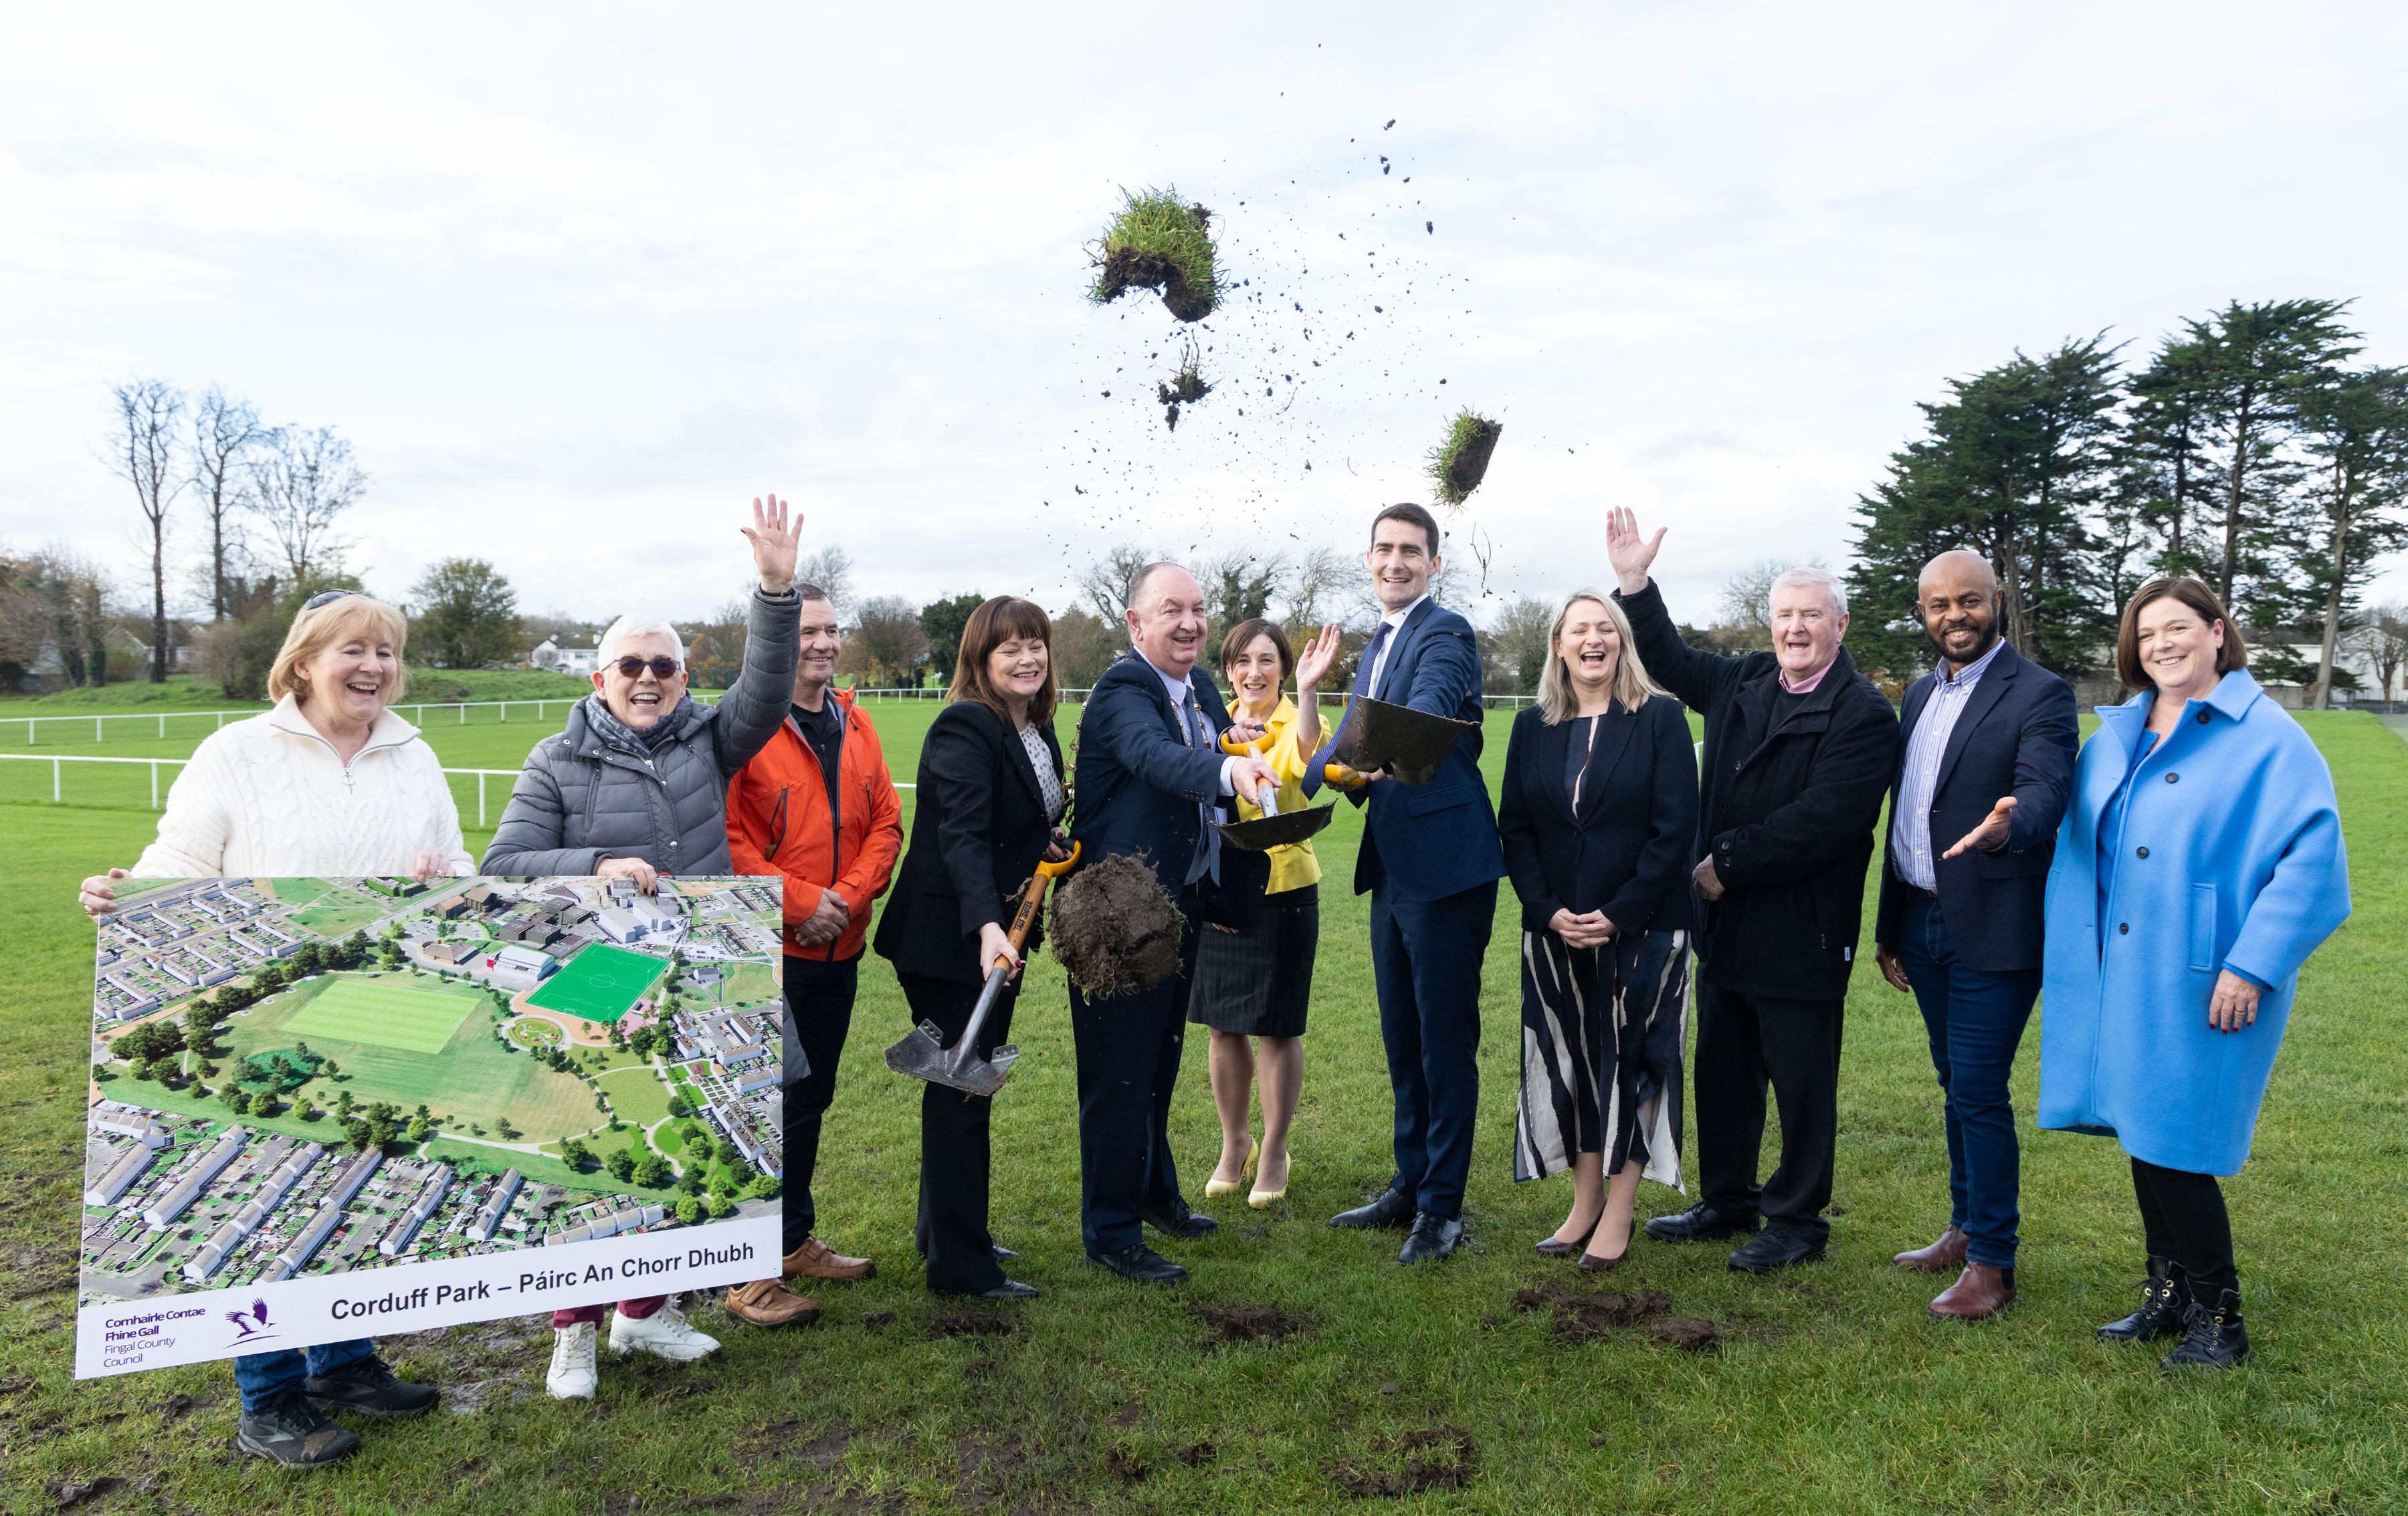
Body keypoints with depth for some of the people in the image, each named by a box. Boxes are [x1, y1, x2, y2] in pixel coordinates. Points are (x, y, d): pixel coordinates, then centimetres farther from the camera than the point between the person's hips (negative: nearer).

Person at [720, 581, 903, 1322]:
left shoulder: (855, 725, 10)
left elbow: (885, 822, 7)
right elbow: (726, 838, -15)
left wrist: (849, 895, -8)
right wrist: (801, 900, -17)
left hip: (838, 946, 7)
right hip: (767, 949, -7)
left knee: (812, 1094, 17)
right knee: (773, 1099, -6)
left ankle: (795, 1239, 32)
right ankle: (749, 1271, 6)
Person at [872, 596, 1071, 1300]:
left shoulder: (1037, 728, 9)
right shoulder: (964, 728, -19)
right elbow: (962, 834, -32)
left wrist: (1046, 844, 1)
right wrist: (986, 927, -44)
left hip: (998, 934, 9)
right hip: (952, 941, -9)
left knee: (970, 1085, 20)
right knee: (960, 1091, -2)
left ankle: (944, 1230, 36)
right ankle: (961, 1267, 9)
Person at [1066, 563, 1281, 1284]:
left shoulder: (1199, 687, 9)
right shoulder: (1123, 690, -19)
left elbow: (1217, 793, 17)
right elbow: (1156, 756, -42)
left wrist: (1238, 751, -3)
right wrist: (1227, 768, -59)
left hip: (1180, 903, 9)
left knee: (1160, 1061, 23)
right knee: (1119, 1074, 1)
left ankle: (1155, 1193, 41)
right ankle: (1110, 1232, 15)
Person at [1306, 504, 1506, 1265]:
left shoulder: (1446, 633, -10)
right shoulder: (1377, 645, 18)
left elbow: (1425, 717, -30)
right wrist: (1327, 768, -9)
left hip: (1445, 864, -9)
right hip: (1392, 863, 9)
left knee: (1446, 1037, 1)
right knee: (1402, 1034, 18)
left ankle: (1441, 1205, 13)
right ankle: (1410, 1183, 32)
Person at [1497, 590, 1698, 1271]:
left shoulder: (1660, 718, -4)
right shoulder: (1533, 728, 7)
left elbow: (1676, 827, -9)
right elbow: (1514, 827, 6)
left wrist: (1619, 913, -14)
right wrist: (1549, 910, -7)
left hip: (1641, 928, -3)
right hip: (1556, 931, 4)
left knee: (1629, 1062, 2)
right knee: (1571, 1064, 9)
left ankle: (1618, 1214, 13)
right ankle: (1585, 1203, 21)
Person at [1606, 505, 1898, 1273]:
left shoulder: (1864, 715, -13)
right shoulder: (1742, 681, 8)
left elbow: (1819, 824, -22)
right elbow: (1670, 659, 24)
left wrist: (1727, 864, -17)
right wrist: (1635, 582, 13)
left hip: (1801, 935, -7)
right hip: (1726, 923, 7)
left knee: (1801, 1082, 7)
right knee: (1721, 1072, 17)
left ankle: (1798, 1221, 22)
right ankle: (1727, 1201, 33)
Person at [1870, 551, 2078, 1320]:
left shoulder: (2040, 694, -9)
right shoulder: (1921, 693, 13)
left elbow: (2046, 790, -24)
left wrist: (2008, 823, -49)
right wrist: (1890, 926, 17)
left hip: (1992, 931, -7)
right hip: (1924, 924, 7)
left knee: (1978, 1093, -4)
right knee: (1957, 1086, 17)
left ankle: (1992, 1264, 9)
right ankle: (1965, 1229, 31)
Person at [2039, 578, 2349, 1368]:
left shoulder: (2268, 737, -8)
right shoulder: (2115, 737, 10)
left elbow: (2312, 855, -15)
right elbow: (2078, 841, 16)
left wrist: (2252, 966, -19)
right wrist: (2072, 957, 6)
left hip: (2201, 986, -6)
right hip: (2120, 976, 6)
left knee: (2175, 1149, -2)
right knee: (2144, 1138, 13)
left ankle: (2218, 1320, 17)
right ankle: (2168, 1295, 29)